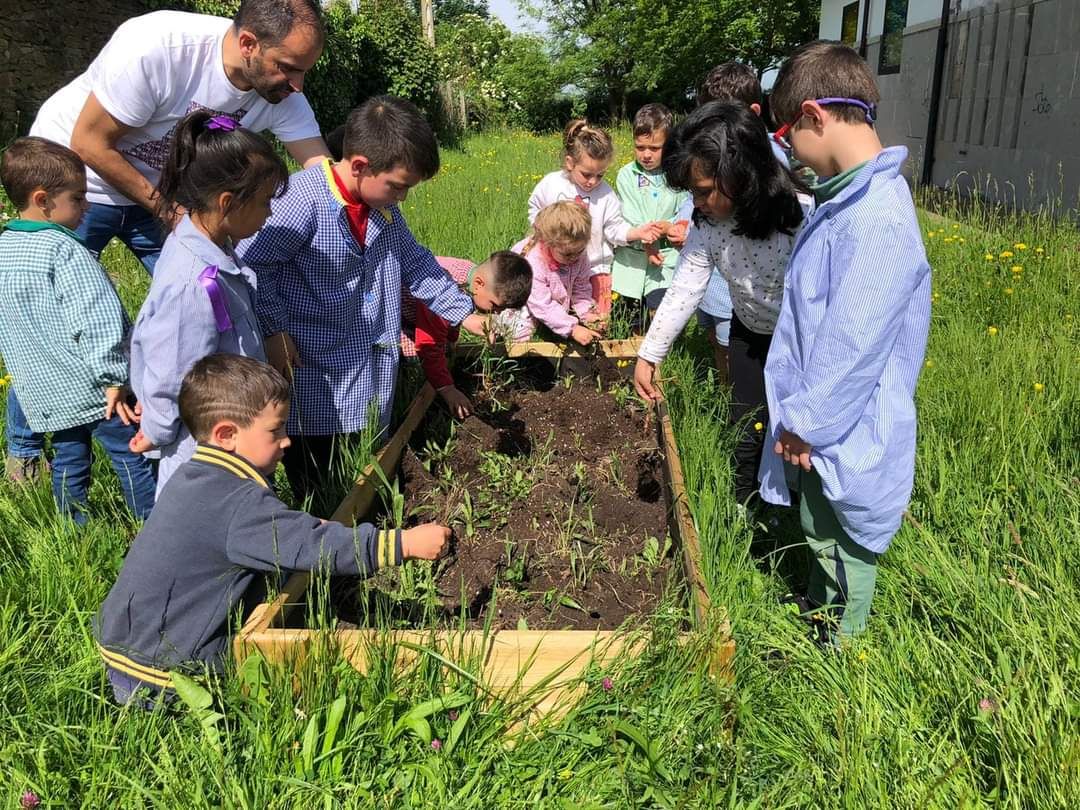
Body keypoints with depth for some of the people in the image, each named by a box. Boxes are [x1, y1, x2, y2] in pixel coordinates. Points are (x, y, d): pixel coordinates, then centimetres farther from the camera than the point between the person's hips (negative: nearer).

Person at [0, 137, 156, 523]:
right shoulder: (64, 250, -19)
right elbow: (96, 319, -25)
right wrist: (113, 376, -20)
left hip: (45, 391, 8)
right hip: (92, 388, -8)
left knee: (69, 460, 20)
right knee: (132, 456, 3)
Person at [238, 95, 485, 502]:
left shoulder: (384, 207, 4)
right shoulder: (303, 201, -23)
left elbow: (414, 262, 16)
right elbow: (250, 261, -21)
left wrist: (463, 312, 13)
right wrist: (274, 331, -19)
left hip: (371, 366, 7)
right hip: (312, 366, -7)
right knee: (316, 489, 5)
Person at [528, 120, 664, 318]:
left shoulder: (605, 193, -9)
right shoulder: (550, 184, -8)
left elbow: (615, 229, -6)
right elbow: (535, 211, 8)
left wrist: (637, 233, -23)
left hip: (595, 267, 0)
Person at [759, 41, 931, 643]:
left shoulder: (880, 220, -28)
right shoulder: (848, 196, 3)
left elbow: (852, 346, -26)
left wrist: (808, 423, -14)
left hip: (846, 434, -8)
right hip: (816, 422, 8)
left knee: (844, 548, 14)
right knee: (819, 536, 26)